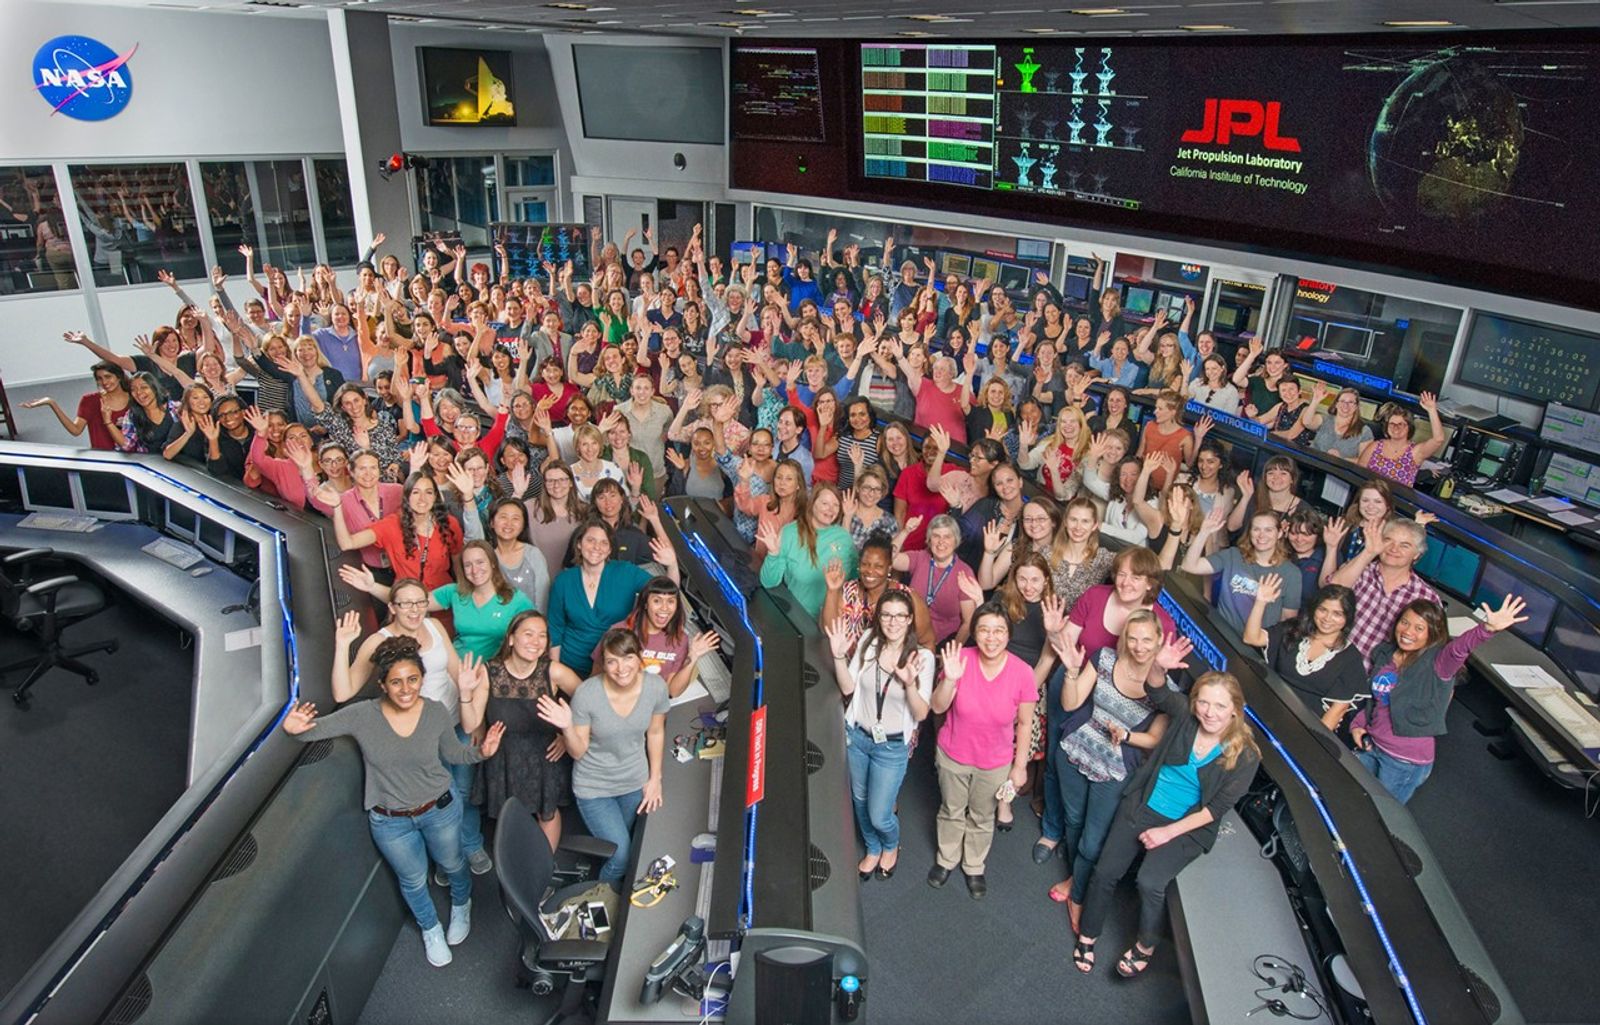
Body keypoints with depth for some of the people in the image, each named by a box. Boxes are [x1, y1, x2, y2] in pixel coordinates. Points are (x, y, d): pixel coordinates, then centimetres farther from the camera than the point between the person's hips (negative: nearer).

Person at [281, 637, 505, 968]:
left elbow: (453, 754, -4)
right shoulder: (362, 715, -23)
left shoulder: (436, 713, -19)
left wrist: (481, 752, -23)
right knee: (413, 880, 23)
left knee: (452, 865, 26)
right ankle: (430, 929, 54)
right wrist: (293, 728, -39)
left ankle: (461, 907, 61)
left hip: (440, 809, 0)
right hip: (390, 821, 0)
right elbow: (313, 729, -17)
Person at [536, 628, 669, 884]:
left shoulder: (656, 686, -18)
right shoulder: (586, 694, -27)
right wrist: (567, 727, -36)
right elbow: (578, 752, -17)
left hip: (635, 782, 3)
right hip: (594, 787, -3)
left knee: (626, 845, 21)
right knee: (621, 855, -8)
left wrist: (655, 778, 4)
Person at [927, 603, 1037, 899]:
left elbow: (1024, 723, -9)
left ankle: (974, 867, 49)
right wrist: (950, 680, -34)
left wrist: (1020, 766, -3)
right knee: (951, 811, 24)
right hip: (953, 755, 1)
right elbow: (938, 707, -16)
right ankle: (946, 859, 51)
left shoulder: (1022, 672, -23)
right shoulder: (960, 659, -23)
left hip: (995, 763, 0)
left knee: (982, 818, 23)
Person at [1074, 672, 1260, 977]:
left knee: (1150, 882, -23)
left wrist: (1169, 832, -15)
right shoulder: (1185, 714, -10)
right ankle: (1088, 935, 23)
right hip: (1143, 805, 3)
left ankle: (1146, 946, 6)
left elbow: (1217, 808, -12)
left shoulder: (1245, 756, -14)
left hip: (1187, 827, -3)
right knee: (1105, 872, -3)